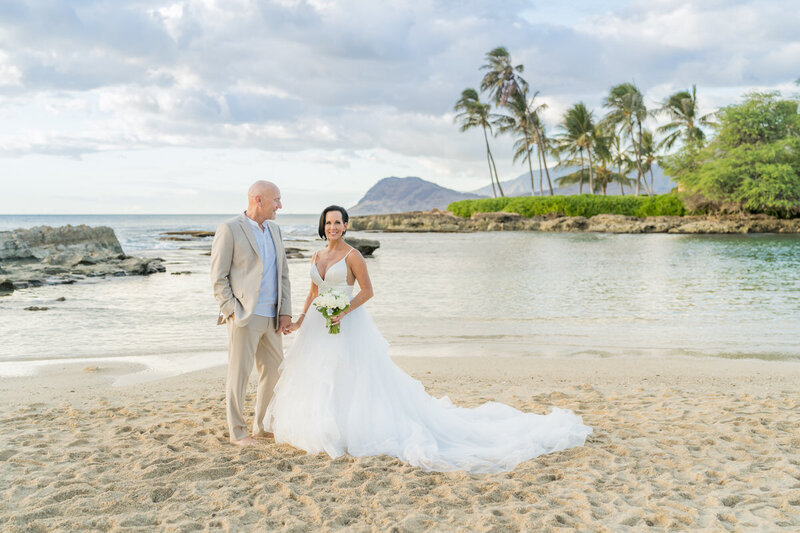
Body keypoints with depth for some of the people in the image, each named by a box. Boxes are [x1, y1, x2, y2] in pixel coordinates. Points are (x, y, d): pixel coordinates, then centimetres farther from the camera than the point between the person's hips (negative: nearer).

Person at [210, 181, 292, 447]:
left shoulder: (274, 229, 13)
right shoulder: (229, 229, -8)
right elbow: (218, 278, -8)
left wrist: (285, 312, 5)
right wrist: (232, 312, -14)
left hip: (271, 318, 7)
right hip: (244, 316, -7)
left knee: (274, 371, 12)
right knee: (239, 374, 2)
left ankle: (262, 425, 28)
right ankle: (237, 431, 16)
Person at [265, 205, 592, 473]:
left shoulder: (352, 256, -10)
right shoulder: (317, 257, 10)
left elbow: (367, 291, -10)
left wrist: (343, 312, -19)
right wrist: (300, 319, 9)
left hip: (348, 327, -7)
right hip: (318, 327, 7)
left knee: (350, 381, -6)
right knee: (316, 380, 10)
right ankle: (318, 428, 24)